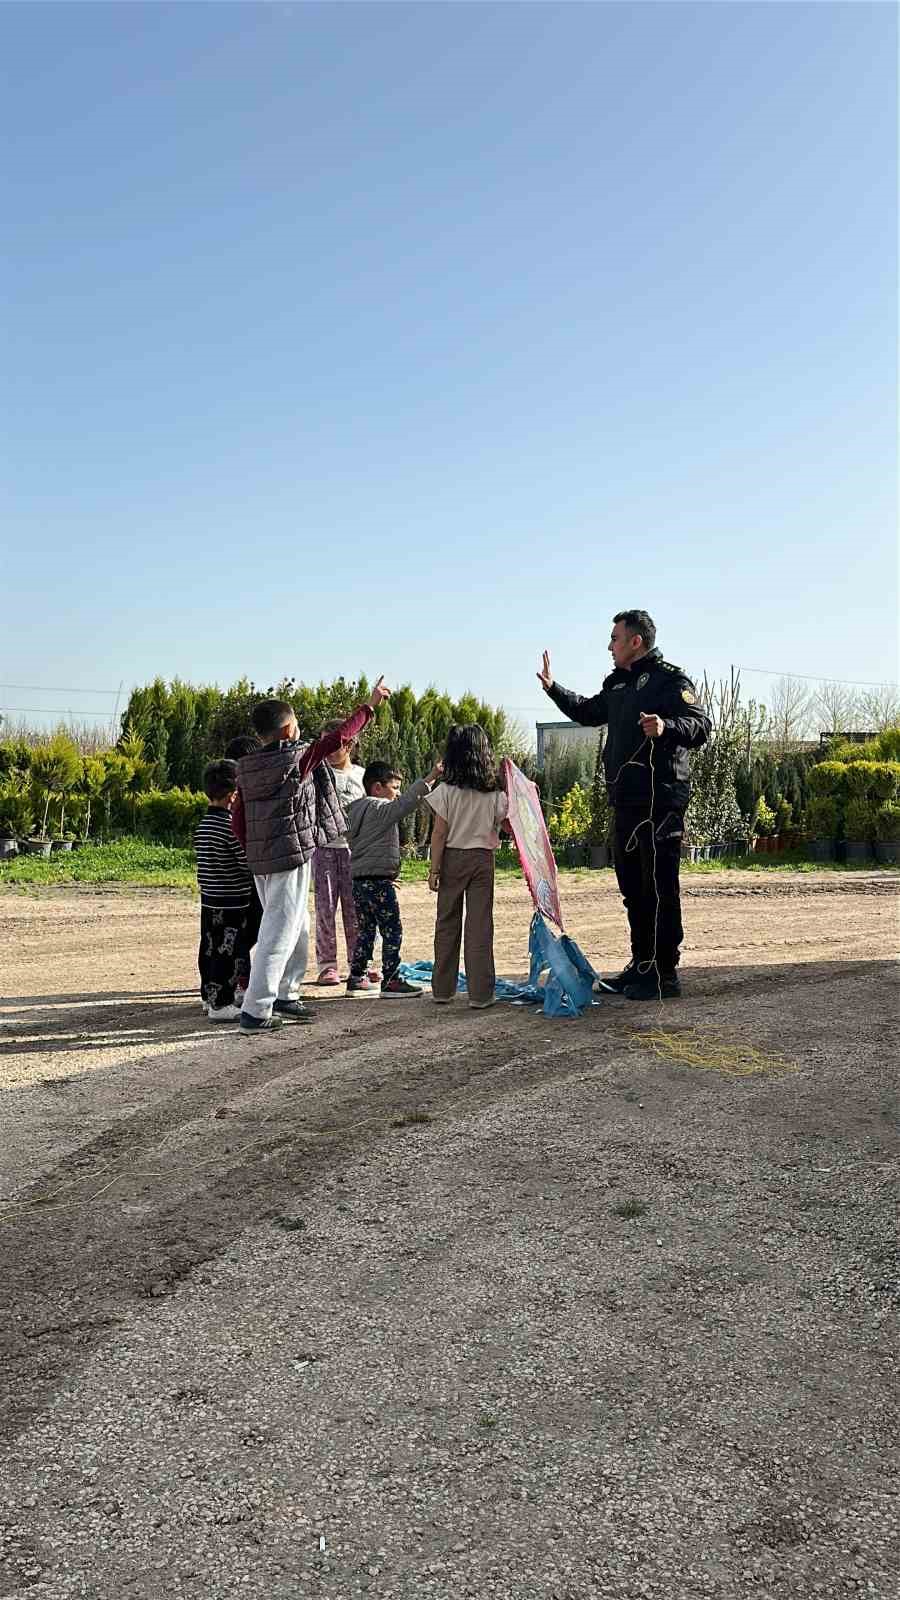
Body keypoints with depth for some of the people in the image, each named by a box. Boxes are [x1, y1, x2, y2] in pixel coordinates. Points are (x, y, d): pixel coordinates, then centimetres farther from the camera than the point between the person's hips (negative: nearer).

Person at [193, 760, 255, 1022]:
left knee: (209, 949, 15)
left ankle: (210, 997, 26)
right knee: (227, 952, -3)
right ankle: (221, 1005, 0)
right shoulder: (231, 823, -17)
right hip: (231, 902, -9)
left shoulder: (202, 823, 9)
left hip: (209, 899, 9)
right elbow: (249, 863, -16)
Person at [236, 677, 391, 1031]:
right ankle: (256, 1011, -1)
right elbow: (337, 738, -9)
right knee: (279, 934, -3)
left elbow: (238, 820, 8)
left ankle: (285, 996, 27)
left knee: (298, 927, 20)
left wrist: (252, 849, 19)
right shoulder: (296, 759, -13)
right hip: (291, 857, -8)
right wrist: (369, 705, 0)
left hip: (259, 859, 8)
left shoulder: (246, 767, 7)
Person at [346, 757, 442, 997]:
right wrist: (430, 778, -30)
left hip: (359, 880, 9)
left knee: (365, 931, 15)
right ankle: (390, 981, 0)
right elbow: (406, 802, -28)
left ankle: (357, 978, 19)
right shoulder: (381, 809, -11)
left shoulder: (356, 809, 17)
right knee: (392, 932, -2)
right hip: (379, 881, -9)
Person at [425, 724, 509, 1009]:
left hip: (452, 858, 0)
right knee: (480, 926, 3)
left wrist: (434, 869, -3)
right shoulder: (494, 793, -3)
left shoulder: (446, 790, -8)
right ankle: (479, 994, 5)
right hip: (482, 858, 1)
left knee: (447, 924, 10)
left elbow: (439, 833, -8)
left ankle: (442, 990, 18)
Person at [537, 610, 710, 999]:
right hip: (625, 803, 9)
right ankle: (640, 968, 24)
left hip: (659, 802, -9)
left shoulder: (670, 680, -7)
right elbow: (588, 712, 38)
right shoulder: (617, 684, 19)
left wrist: (667, 726, -37)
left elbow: (701, 726, -19)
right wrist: (553, 688, 34)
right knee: (633, 888, 14)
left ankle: (664, 976, 1)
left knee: (659, 890, -6)